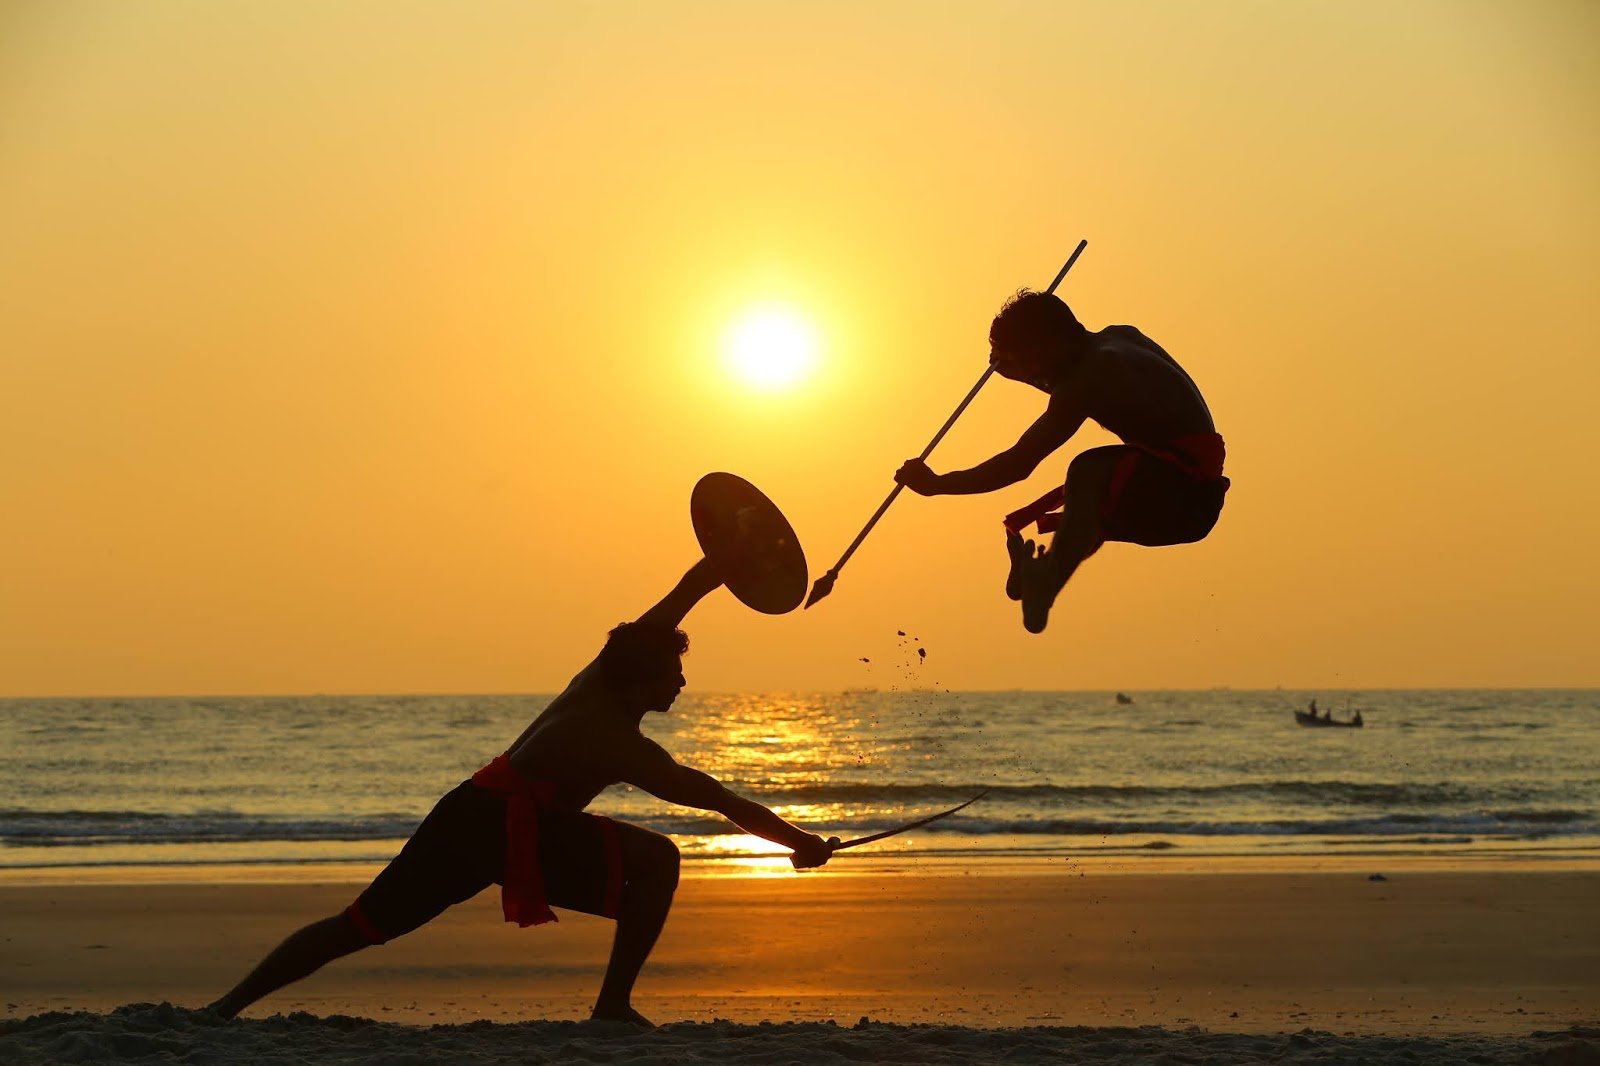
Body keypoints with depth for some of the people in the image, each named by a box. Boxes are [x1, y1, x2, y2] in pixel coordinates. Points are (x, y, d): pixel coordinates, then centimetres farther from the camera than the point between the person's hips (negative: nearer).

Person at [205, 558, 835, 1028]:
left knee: (359, 925, 14)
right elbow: (723, 802, -9)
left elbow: (682, 594, 12)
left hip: (465, 813, 9)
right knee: (657, 860, -9)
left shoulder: (599, 675, 8)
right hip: (506, 830, -9)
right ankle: (614, 1003, -7)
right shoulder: (625, 747, -12)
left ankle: (233, 1002, 11)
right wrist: (800, 843, -1)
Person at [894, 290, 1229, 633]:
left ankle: (1042, 592, -37)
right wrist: (1014, 370, 24)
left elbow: (1016, 466, -16)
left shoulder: (1089, 378, -15)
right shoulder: (1118, 338, 11)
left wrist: (935, 483, -9)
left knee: (1088, 473, -35)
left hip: (1186, 489, -10)